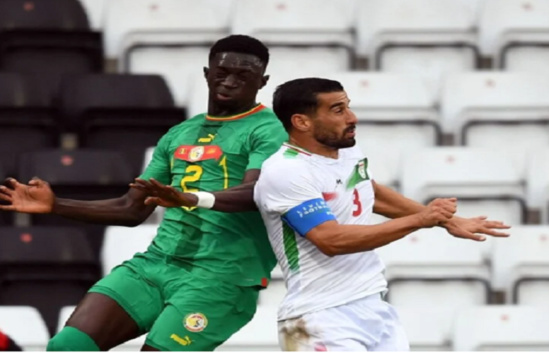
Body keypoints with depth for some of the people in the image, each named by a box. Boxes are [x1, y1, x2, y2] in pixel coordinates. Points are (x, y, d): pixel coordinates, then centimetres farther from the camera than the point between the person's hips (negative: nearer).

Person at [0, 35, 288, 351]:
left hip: (220, 275, -6)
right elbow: (133, 209, 25)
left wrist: (194, 199, -41)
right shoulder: (179, 135, 21)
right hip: (155, 263, 7)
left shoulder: (268, 131, -2)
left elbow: (256, 192, -22)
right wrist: (56, 206, 16)